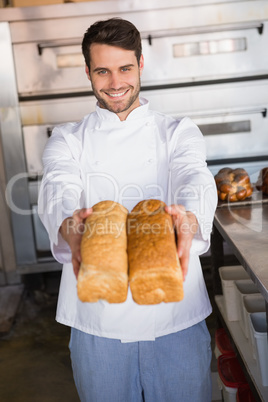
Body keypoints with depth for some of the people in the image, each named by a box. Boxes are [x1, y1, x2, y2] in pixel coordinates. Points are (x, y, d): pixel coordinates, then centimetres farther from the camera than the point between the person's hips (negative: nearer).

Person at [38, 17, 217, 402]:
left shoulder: (178, 132, 5)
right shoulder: (68, 139, 5)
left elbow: (195, 179, -15)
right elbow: (58, 190, -15)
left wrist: (188, 220, -40)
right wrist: (69, 228, -39)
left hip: (176, 312, 0)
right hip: (96, 316, 1)